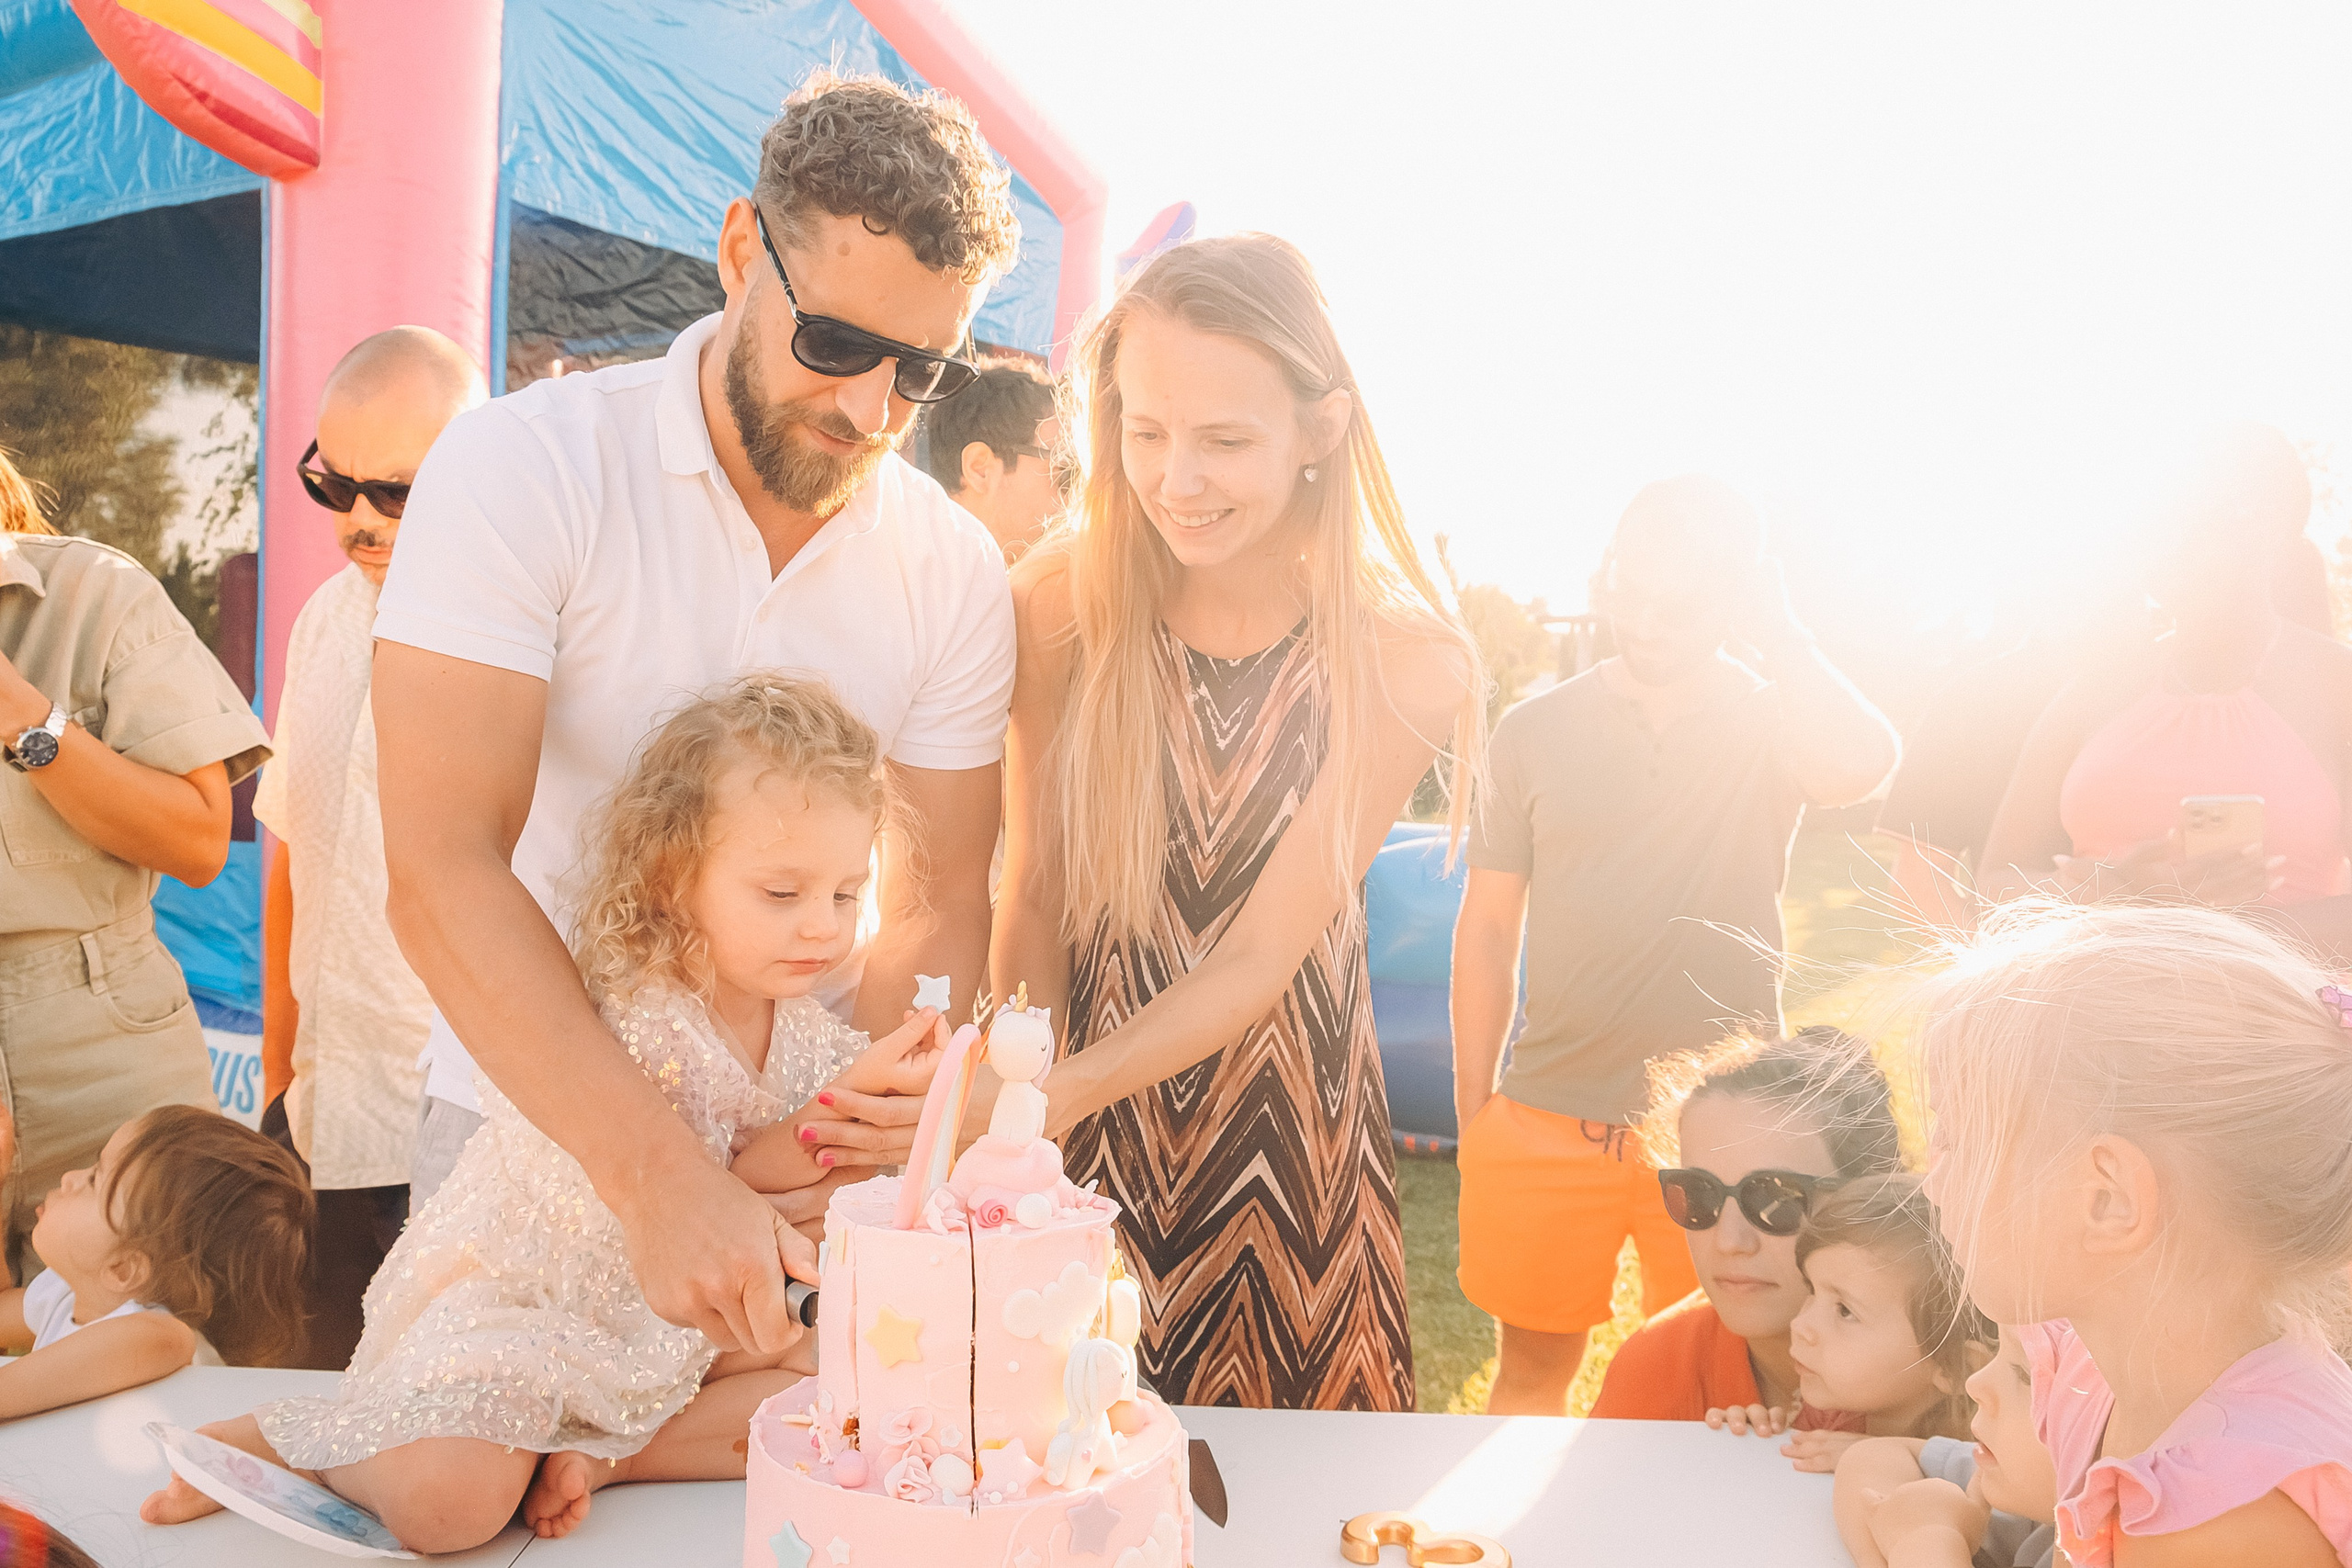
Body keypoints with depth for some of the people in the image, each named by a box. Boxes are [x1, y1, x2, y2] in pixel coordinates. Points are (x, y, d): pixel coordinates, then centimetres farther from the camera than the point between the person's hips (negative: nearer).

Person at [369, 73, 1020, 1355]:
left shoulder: (955, 573, -5)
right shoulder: (519, 468, -15)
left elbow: (937, 908, -1)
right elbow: (441, 871, -23)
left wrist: (884, 1106, -23)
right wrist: (660, 1175, -33)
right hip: (528, 1107, -2)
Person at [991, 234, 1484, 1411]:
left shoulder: (1403, 662, -16)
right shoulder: (1059, 602, -14)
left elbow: (1262, 956, -15)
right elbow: (1033, 887, -4)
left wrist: (1067, 1088, -28)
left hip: (1283, 1104, 0)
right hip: (1085, 1115, 0)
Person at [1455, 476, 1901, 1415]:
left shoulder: (1771, 723, -1)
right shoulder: (1535, 730, 3)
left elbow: (1857, 768, -26)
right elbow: (1489, 925, 6)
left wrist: (1773, 624, -16)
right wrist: (1472, 1110, 5)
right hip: (1549, 1121, 1)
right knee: (1531, 1370, 12)